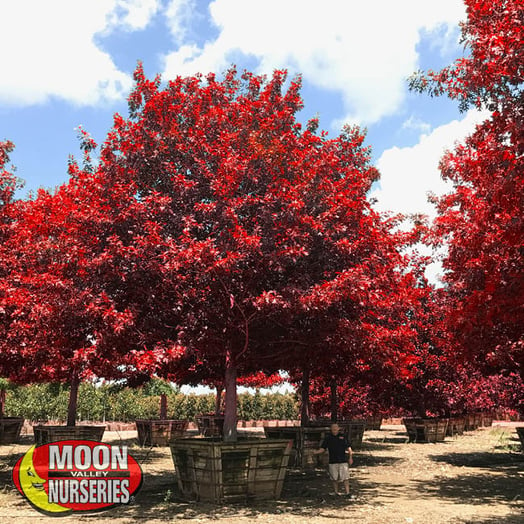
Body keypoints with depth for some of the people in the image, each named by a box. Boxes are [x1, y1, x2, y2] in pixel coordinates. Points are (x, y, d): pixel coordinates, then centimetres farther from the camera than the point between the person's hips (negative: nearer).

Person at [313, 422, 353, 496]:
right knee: (335, 479, 6)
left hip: (343, 461, 0)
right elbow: (322, 448, 2)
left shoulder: (342, 436, 4)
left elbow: (348, 448, 8)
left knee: (345, 478, -4)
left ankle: (347, 493, 3)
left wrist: (350, 457, -1)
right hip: (333, 461, 0)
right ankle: (336, 493, 18)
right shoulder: (327, 437, 4)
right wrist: (316, 452, -17)